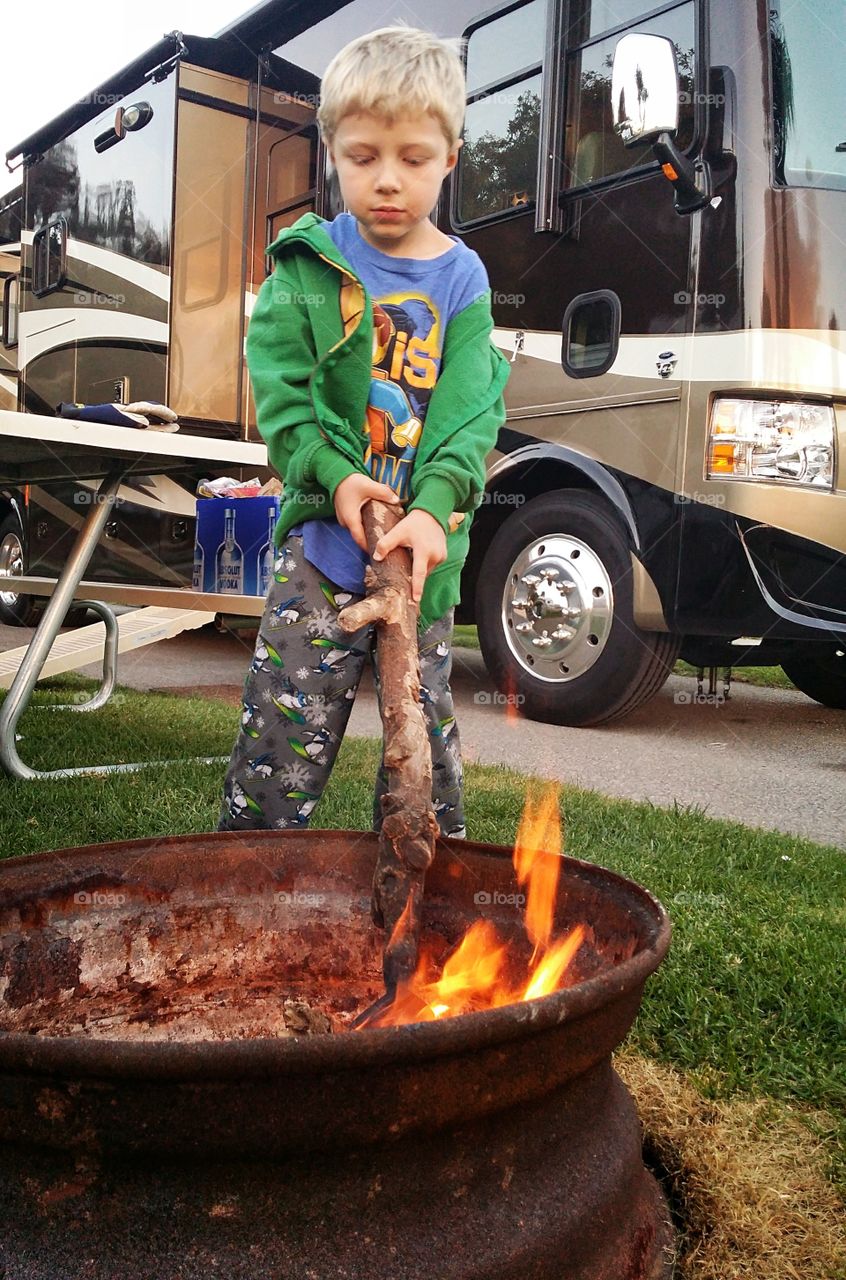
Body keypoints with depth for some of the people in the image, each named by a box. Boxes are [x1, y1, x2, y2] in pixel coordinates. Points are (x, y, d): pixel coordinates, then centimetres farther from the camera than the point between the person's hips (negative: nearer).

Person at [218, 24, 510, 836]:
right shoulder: (309, 263, 2)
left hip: (425, 548, 2)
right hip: (322, 539, -1)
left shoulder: (461, 280, 4)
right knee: (287, 729, -2)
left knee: (425, 730, 12)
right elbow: (277, 385, -3)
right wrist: (335, 474, -17)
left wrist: (434, 508, -21)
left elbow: (469, 410, -5)